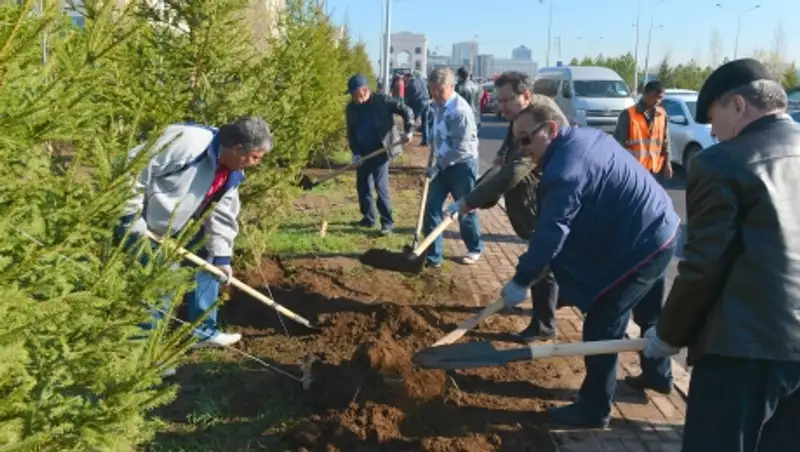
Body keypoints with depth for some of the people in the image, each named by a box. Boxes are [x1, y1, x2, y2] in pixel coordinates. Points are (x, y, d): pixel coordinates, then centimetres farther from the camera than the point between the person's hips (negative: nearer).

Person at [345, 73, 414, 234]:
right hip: (363, 153, 6)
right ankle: (368, 218, 25)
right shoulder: (352, 108, 4)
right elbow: (351, 133, 9)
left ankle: (387, 221, 1)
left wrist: (408, 130, -17)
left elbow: (406, 111, -6)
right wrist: (355, 152, -2)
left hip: (380, 150, -6)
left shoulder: (381, 101, -10)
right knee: (362, 185, 10)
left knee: (380, 186, -9)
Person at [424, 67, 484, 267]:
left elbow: (462, 148, -23)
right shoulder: (437, 105, 2)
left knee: (465, 210, 8)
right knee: (431, 208, 2)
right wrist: (437, 163, 13)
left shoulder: (461, 110, -22)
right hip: (443, 164, 7)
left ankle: (475, 248, 32)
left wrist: (439, 165, -20)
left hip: (462, 165, -7)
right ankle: (433, 256, 9)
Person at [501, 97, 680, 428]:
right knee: (648, 310, 30)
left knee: (602, 326, -2)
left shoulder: (564, 171, -27)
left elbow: (550, 235, -27)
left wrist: (521, 280, -16)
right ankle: (658, 372, 53)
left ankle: (594, 409, 11)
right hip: (660, 230, 11)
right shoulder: (587, 137, 5)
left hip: (640, 247, -11)